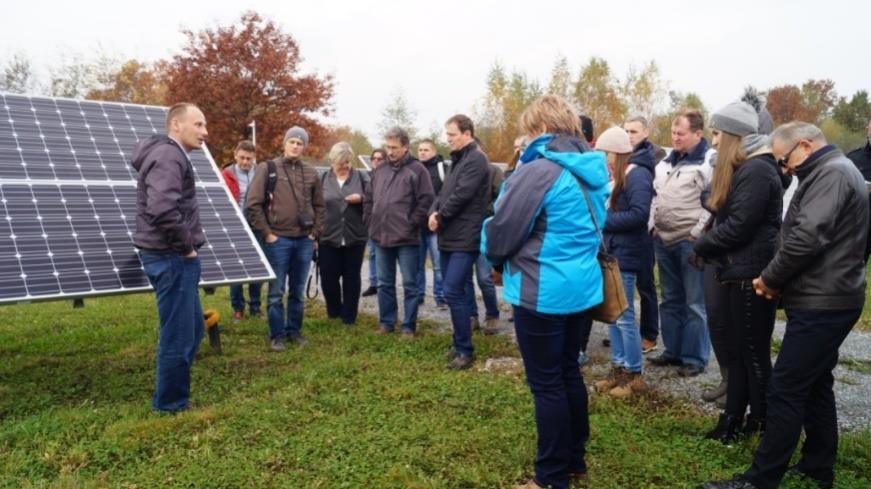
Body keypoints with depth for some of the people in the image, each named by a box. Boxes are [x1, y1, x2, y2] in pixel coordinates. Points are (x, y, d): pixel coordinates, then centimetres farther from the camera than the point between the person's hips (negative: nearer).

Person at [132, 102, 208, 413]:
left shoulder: (171, 156, 17)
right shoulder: (169, 156, -17)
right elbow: (162, 210, -32)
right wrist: (186, 246, -18)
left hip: (174, 257, 11)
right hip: (171, 258, -11)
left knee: (193, 328, 20)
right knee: (178, 335, 1)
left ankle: (175, 394, 32)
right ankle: (170, 404, 16)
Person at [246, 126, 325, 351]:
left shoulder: (311, 173, 9)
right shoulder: (268, 168, -3)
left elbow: (319, 206, 15)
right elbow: (253, 204, -6)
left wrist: (315, 233, 6)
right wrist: (267, 233, -9)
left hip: (304, 240, 4)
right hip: (278, 240, -3)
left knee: (298, 291, 12)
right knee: (276, 291, 3)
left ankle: (294, 330, 25)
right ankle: (277, 335, 14)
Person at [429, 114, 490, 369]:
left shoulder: (476, 159, -12)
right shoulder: (459, 159, 19)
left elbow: (461, 195, -20)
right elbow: (444, 192, 17)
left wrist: (439, 217, -7)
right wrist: (434, 212, -3)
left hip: (464, 238, -10)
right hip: (450, 236, 10)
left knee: (453, 292, -11)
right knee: (455, 291, 13)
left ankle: (465, 349, -1)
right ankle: (458, 343, 24)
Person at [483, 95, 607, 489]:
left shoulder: (538, 171, -18)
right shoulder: (592, 171, 9)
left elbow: (501, 229, -15)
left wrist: (496, 259, 9)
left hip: (543, 292, -8)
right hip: (583, 287, 9)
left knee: (546, 384, 2)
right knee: (568, 372, 19)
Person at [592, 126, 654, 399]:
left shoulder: (637, 175, -14)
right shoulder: (614, 175, 14)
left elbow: (639, 215, -23)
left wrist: (602, 219, -19)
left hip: (625, 255, -9)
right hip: (611, 252, 9)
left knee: (624, 316, -2)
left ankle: (634, 375, 11)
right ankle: (618, 369, 25)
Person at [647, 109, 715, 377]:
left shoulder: (709, 161, -10)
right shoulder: (666, 162, 14)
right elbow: (655, 195, 22)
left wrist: (696, 233, -16)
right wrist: (653, 225, 11)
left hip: (690, 242, -8)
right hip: (663, 241, 8)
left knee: (695, 303, 2)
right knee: (670, 300, 16)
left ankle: (695, 358, 13)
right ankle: (673, 350, 29)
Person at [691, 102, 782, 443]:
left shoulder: (757, 170, -17)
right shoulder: (742, 169, 16)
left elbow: (737, 227, -21)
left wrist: (700, 247, -8)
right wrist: (707, 247, 1)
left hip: (751, 277, -10)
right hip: (736, 274, 10)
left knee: (754, 355, 1)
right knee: (738, 352, 13)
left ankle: (762, 428, 15)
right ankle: (733, 422, 22)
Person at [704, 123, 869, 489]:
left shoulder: (831, 173, -15)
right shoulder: (830, 173, 19)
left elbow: (806, 237, -26)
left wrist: (771, 278, -12)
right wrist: (780, 281, 7)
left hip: (821, 304, -11)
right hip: (827, 300, 11)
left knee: (785, 390, -7)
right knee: (814, 384, 18)